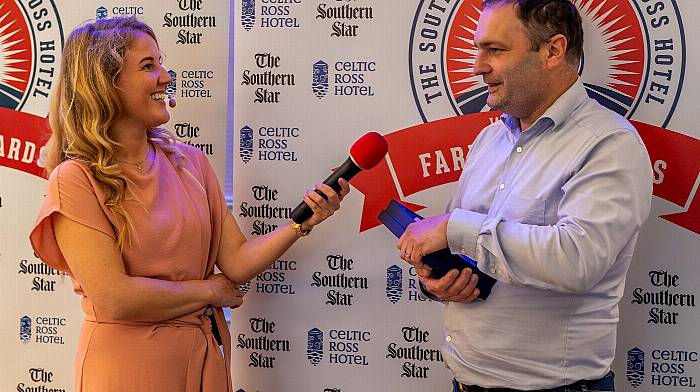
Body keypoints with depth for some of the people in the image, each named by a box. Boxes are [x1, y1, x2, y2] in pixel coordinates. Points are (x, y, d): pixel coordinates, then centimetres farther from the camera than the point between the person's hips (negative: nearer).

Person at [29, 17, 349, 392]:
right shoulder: (76, 181, -14)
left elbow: (236, 262, -1)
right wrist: (209, 292, -9)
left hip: (207, 357, 5)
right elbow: (115, 299, -20)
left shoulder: (189, 161, 2)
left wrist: (302, 223, -16)